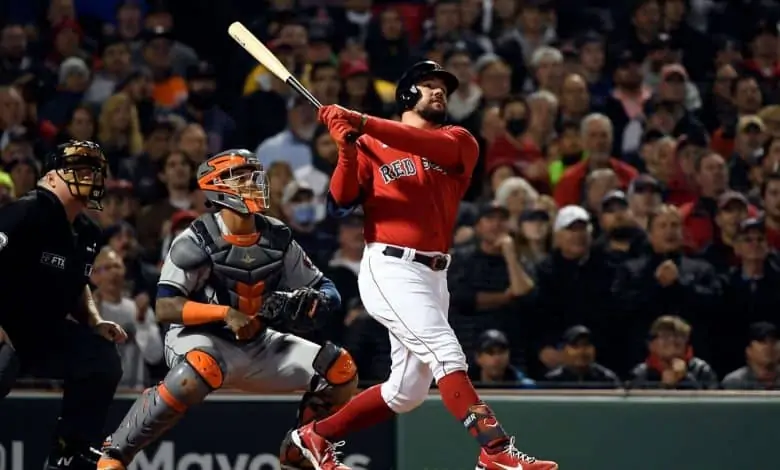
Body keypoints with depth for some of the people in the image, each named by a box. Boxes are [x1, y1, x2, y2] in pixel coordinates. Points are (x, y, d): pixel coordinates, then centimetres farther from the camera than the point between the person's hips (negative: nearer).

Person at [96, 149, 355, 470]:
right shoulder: (197, 241, -16)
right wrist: (225, 313, -29)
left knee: (341, 370, -6)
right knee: (202, 370, -41)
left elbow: (329, 292, 4)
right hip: (199, 338, -6)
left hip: (256, 346, 6)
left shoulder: (277, 240, 0)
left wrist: (309, 301, -20)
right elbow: (164, 308, -20)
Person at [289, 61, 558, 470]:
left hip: (434, 276, 5)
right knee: (446, 354, -21)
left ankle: (315, 436, 24)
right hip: (391, 269, -5)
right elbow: (341, 202, -3)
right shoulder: (371, 145, 8)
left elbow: (434, 145, -12)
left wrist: (364, 124, -23)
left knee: (407, 393, 9)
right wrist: (347, 149, -20)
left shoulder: (459, 141, 12)